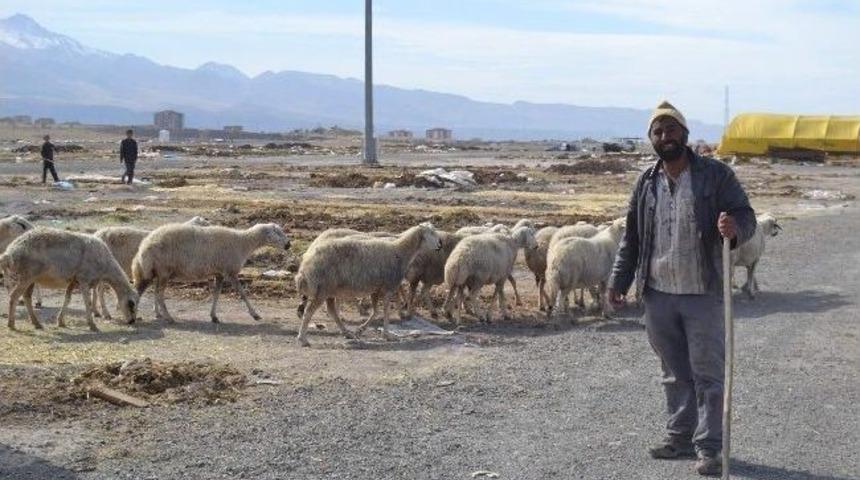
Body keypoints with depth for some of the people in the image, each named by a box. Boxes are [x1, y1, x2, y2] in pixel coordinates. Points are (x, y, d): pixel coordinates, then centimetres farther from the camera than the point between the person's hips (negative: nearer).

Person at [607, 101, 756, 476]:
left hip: (703, 295, -4)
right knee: (675, 373, 15)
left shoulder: (716, 175, -5)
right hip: (658, 295, 4)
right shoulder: (646, 182, 8)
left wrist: (734, 228, -29)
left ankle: (708, 448, 6)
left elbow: (746, 217, -6)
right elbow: (631, 238, 14)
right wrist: (618, 280, 11)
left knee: (708, 374, 1)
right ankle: (680, 437, 27)